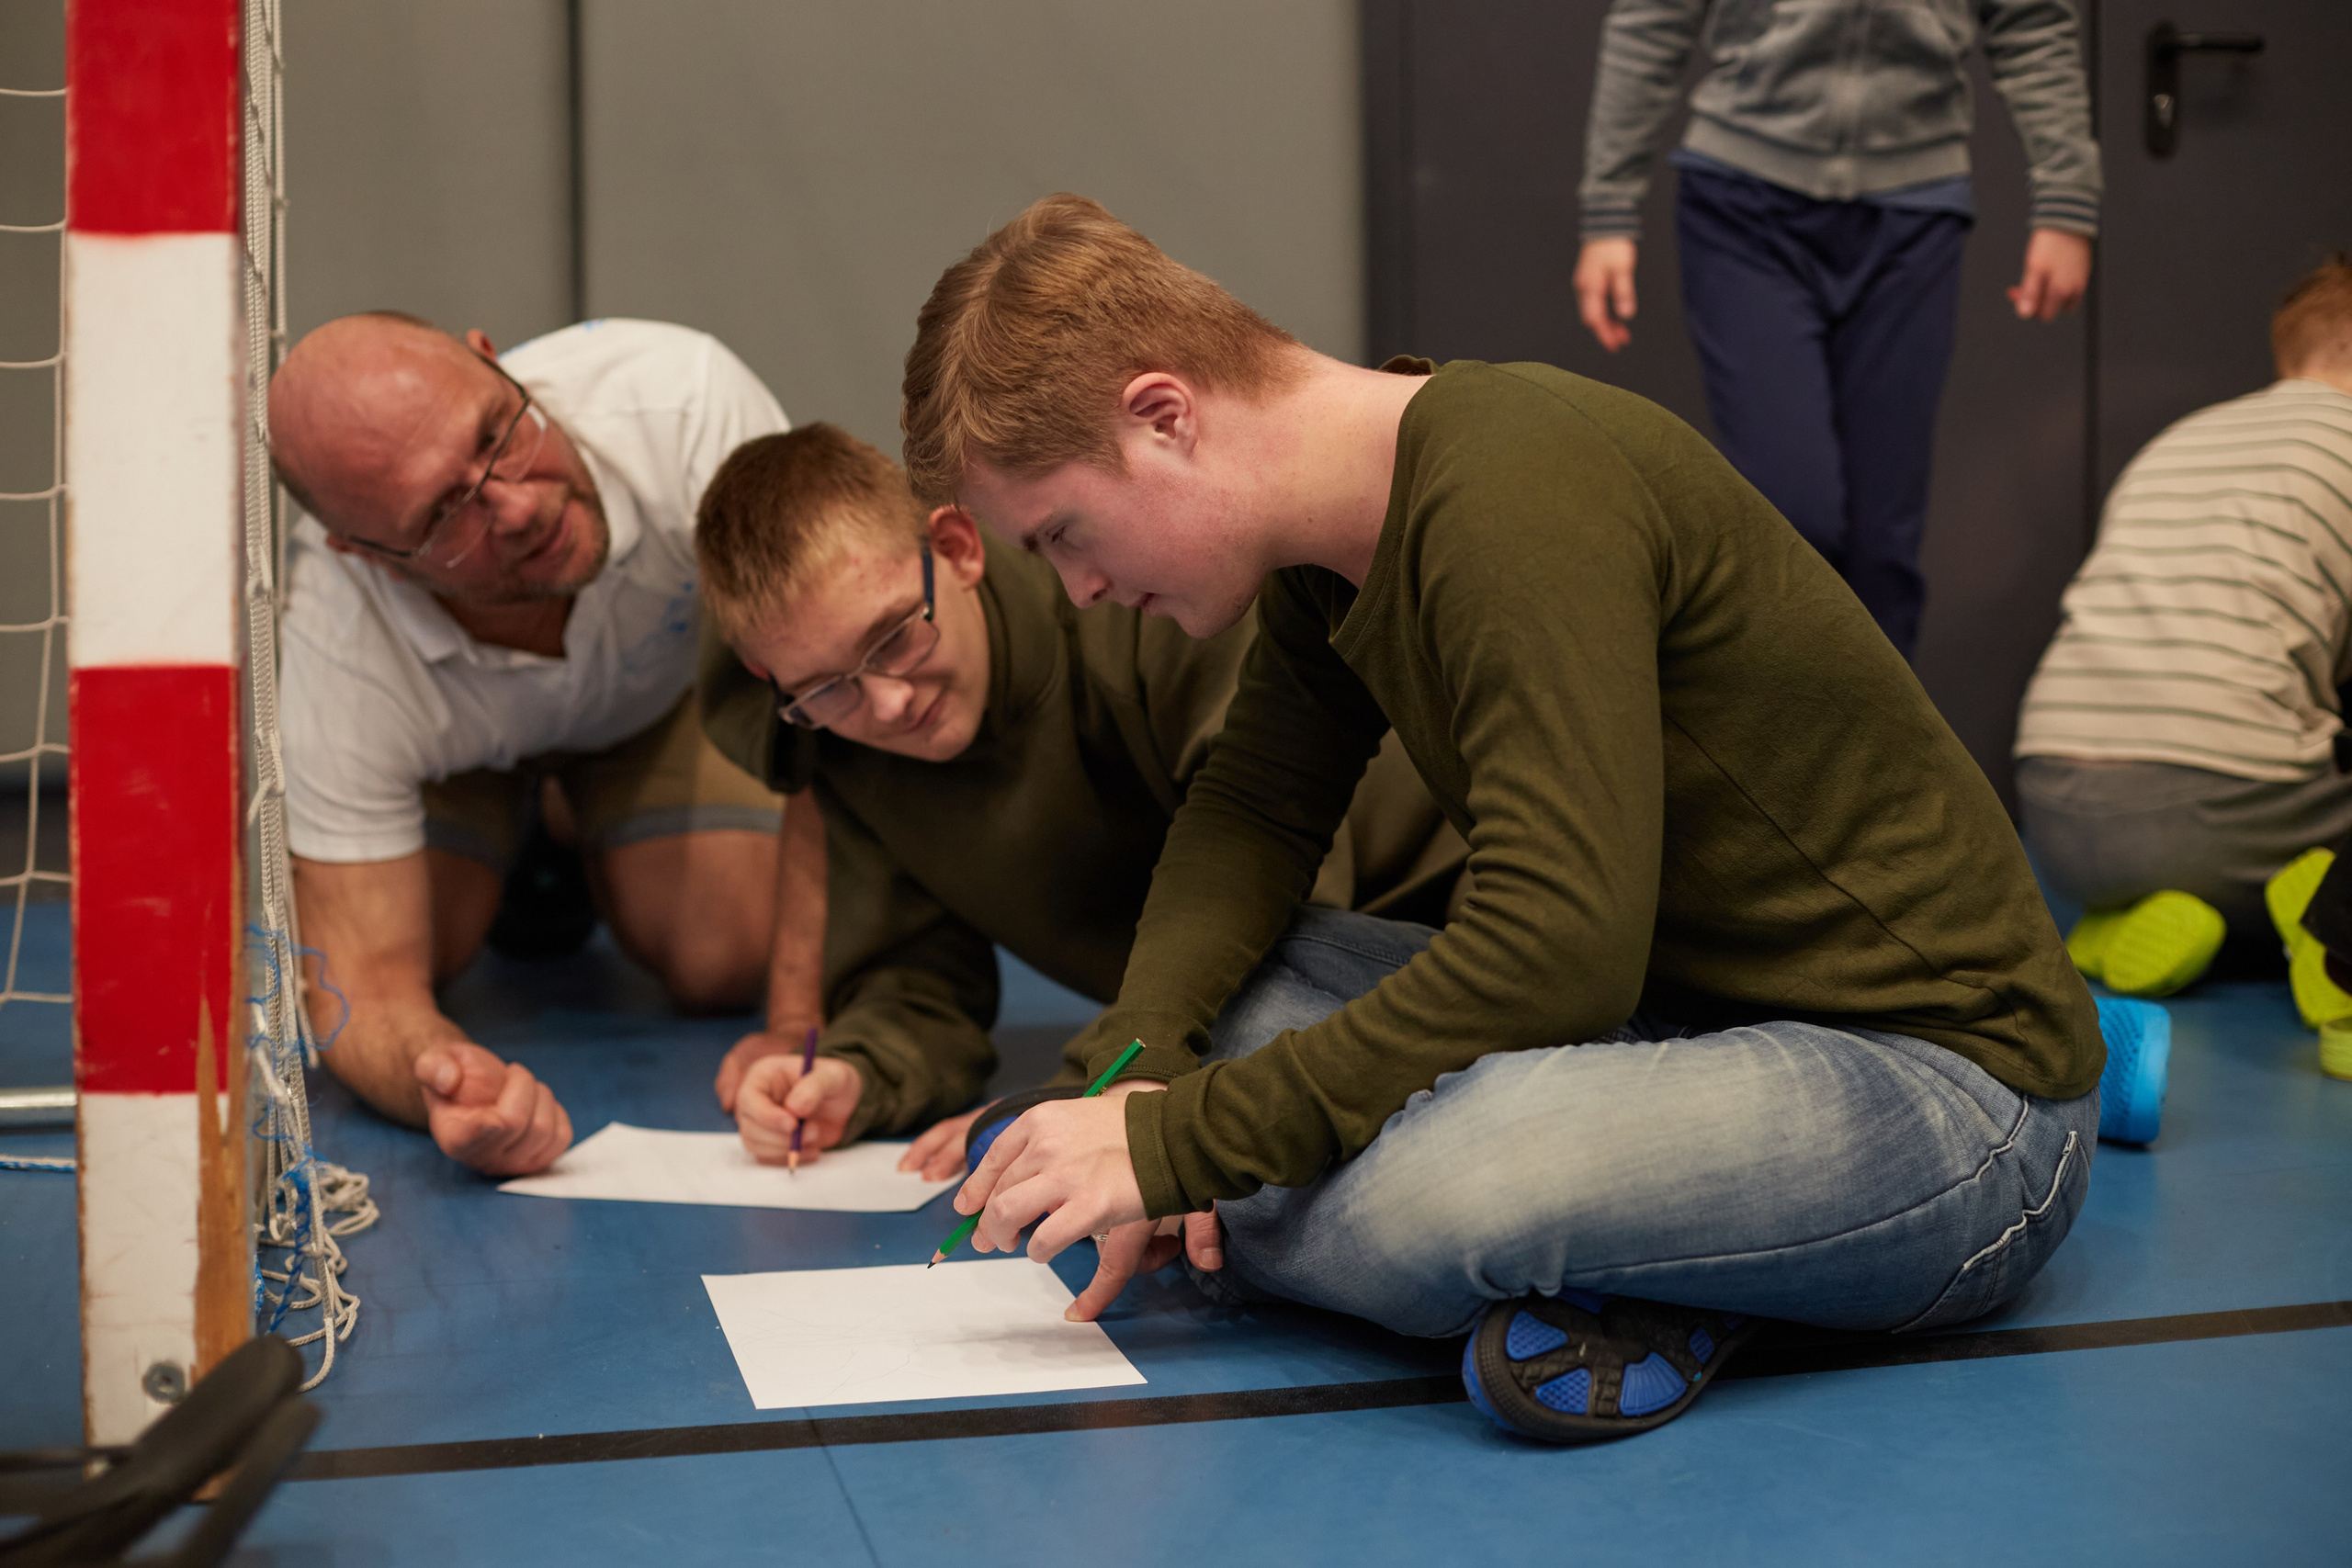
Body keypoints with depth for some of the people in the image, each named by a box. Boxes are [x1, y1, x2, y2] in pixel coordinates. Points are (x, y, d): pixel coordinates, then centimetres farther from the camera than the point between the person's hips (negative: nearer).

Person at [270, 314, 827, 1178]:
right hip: (451, 728, 0)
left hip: (667, 675, 0)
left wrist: (805, 1023, -48)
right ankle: (516, 850, 19)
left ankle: (582, 839, 20)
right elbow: (366, 982, -35)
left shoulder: (685, 401, -44)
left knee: (722, 963, -15)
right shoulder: (328, 645, -40)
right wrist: (440, 1083, -60)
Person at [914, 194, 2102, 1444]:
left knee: (1421, 1189, -36)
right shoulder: (1343, 526, 5)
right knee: (1213, 1008, 1)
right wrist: (1140, 1066, -7)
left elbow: (1562, 948, -30)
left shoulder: (1517, 496, -24)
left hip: (1950, 1076, -10)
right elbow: (1254, 806, 13)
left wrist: (1181, 1143, -25)